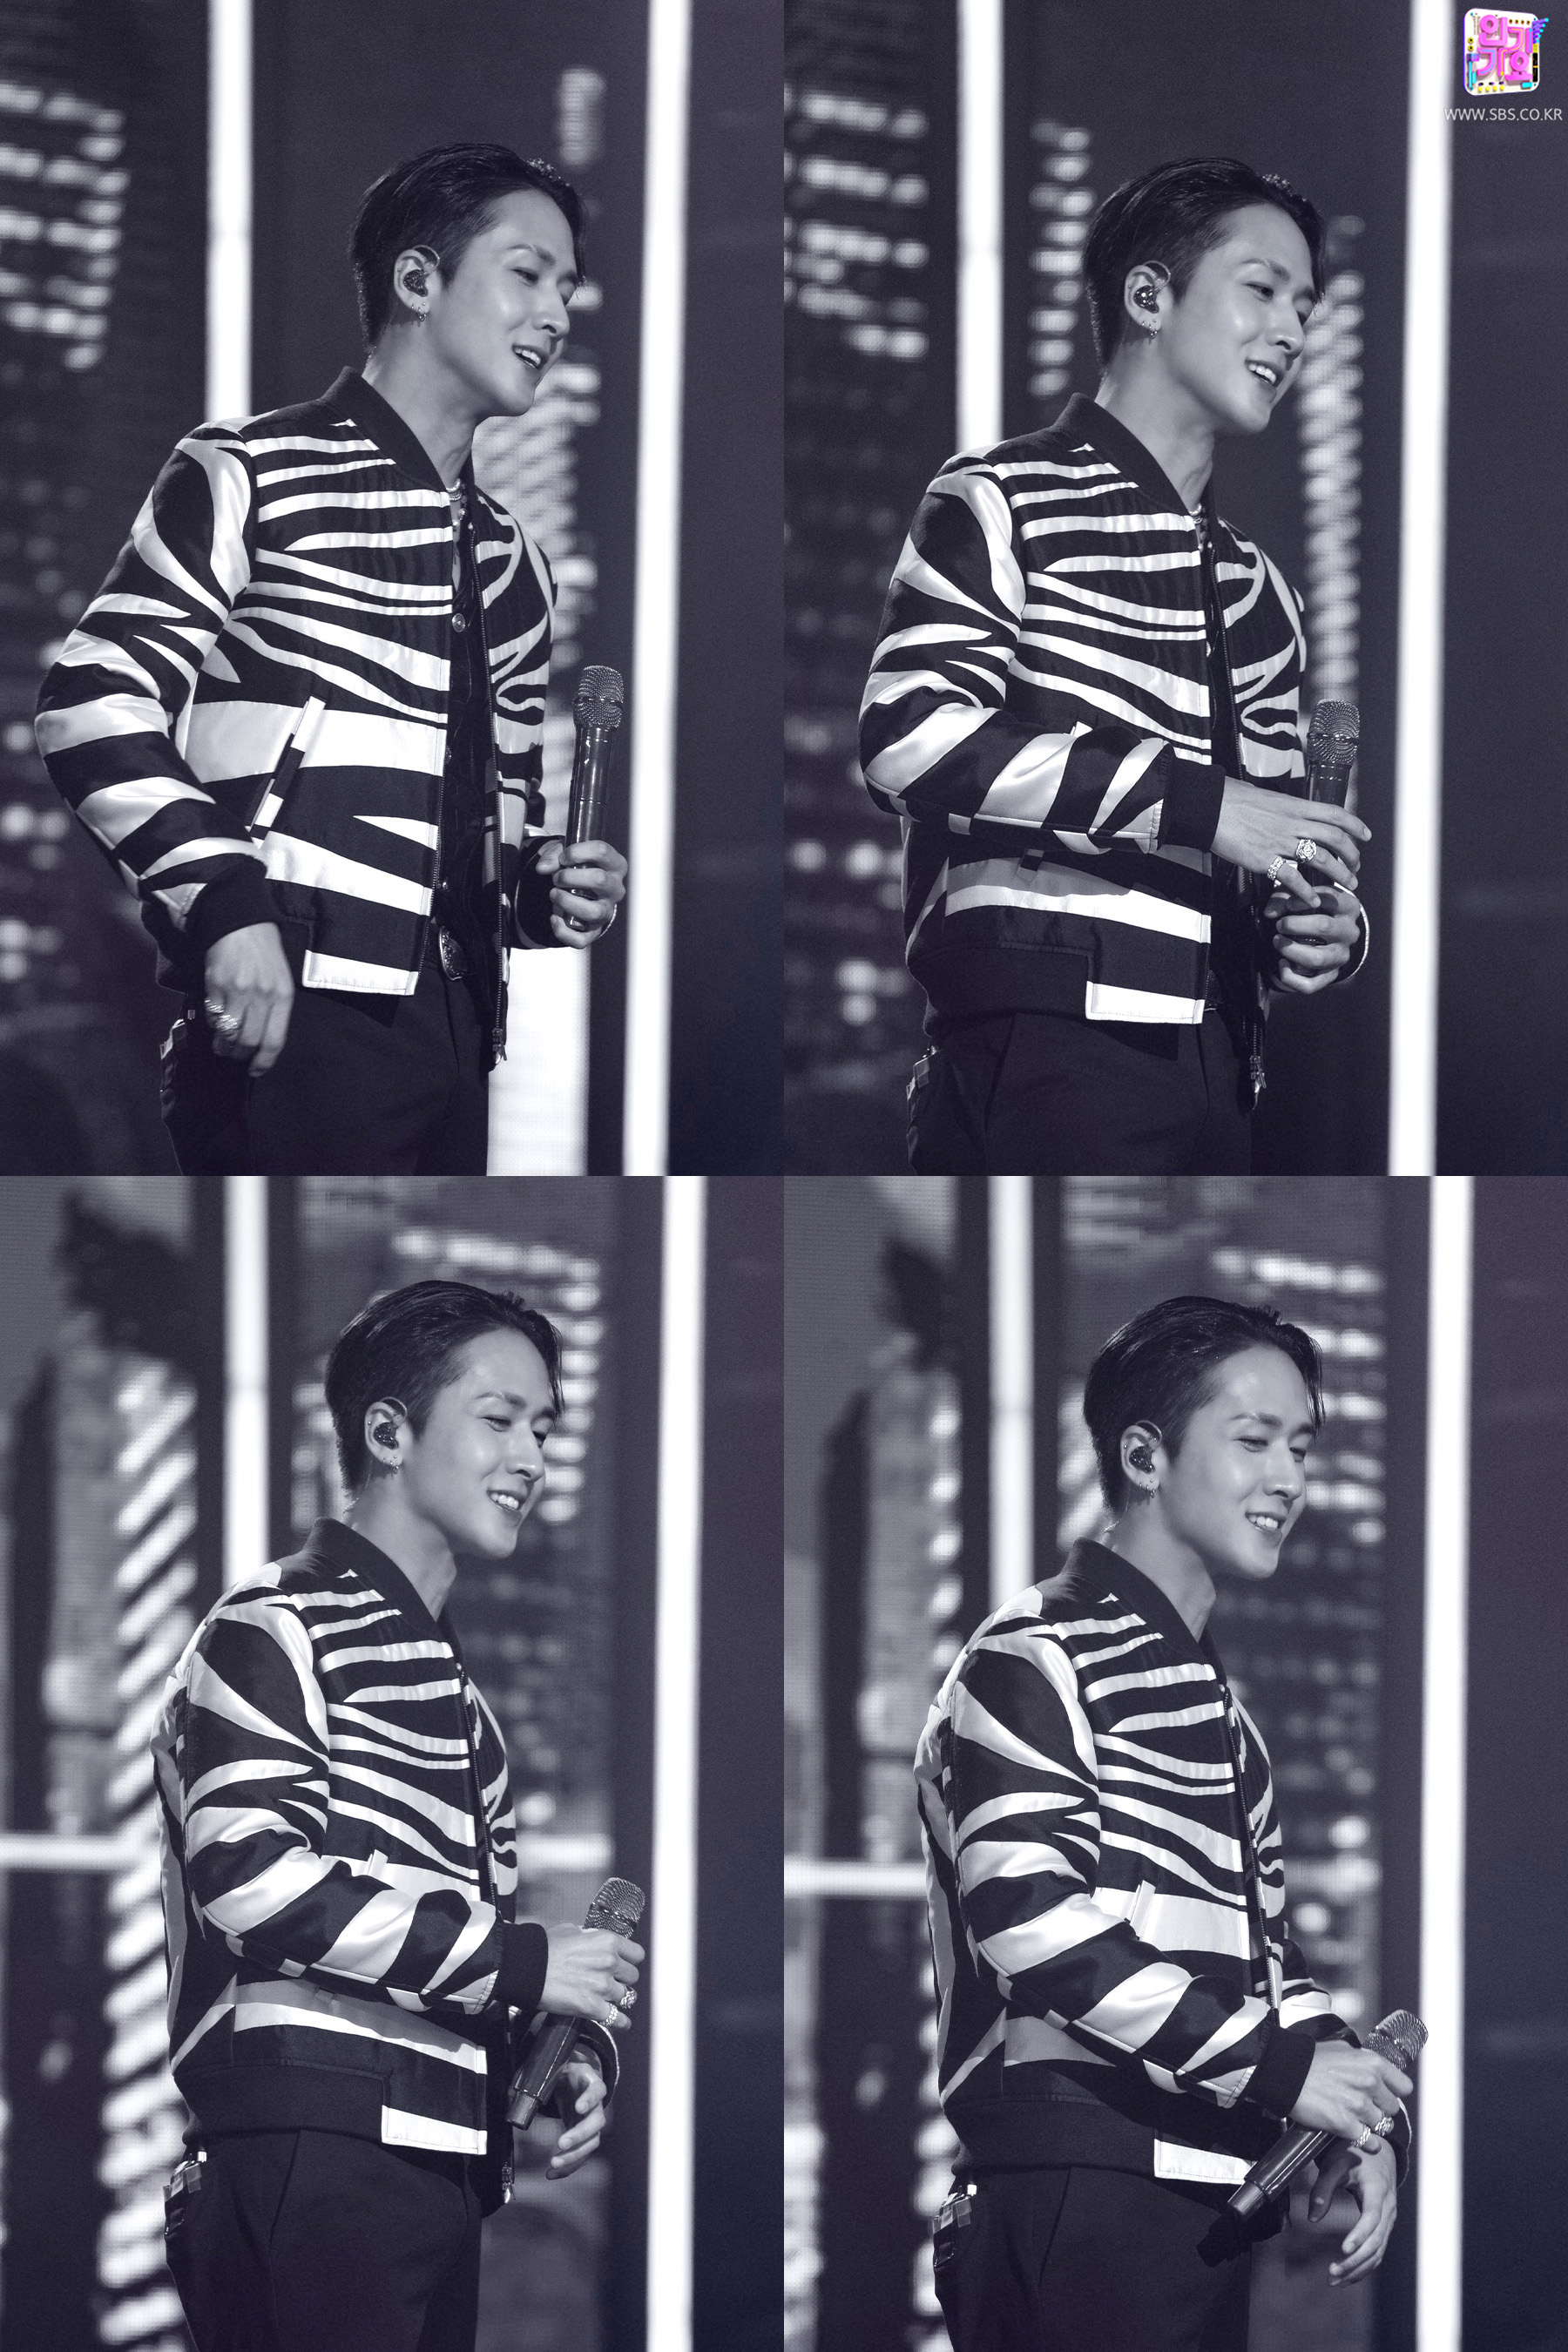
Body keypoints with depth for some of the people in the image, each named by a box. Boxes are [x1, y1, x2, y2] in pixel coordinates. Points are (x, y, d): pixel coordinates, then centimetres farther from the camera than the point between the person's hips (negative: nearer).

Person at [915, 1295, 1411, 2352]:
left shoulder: (1218, 1708, 25)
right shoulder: (1037, 1661, -5)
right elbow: (1033, 1918, -18)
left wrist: (1362, 2119, 8)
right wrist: (1280, 2066, -18)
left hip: (1207, 2202, 9)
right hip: (1078, 2184, -9)